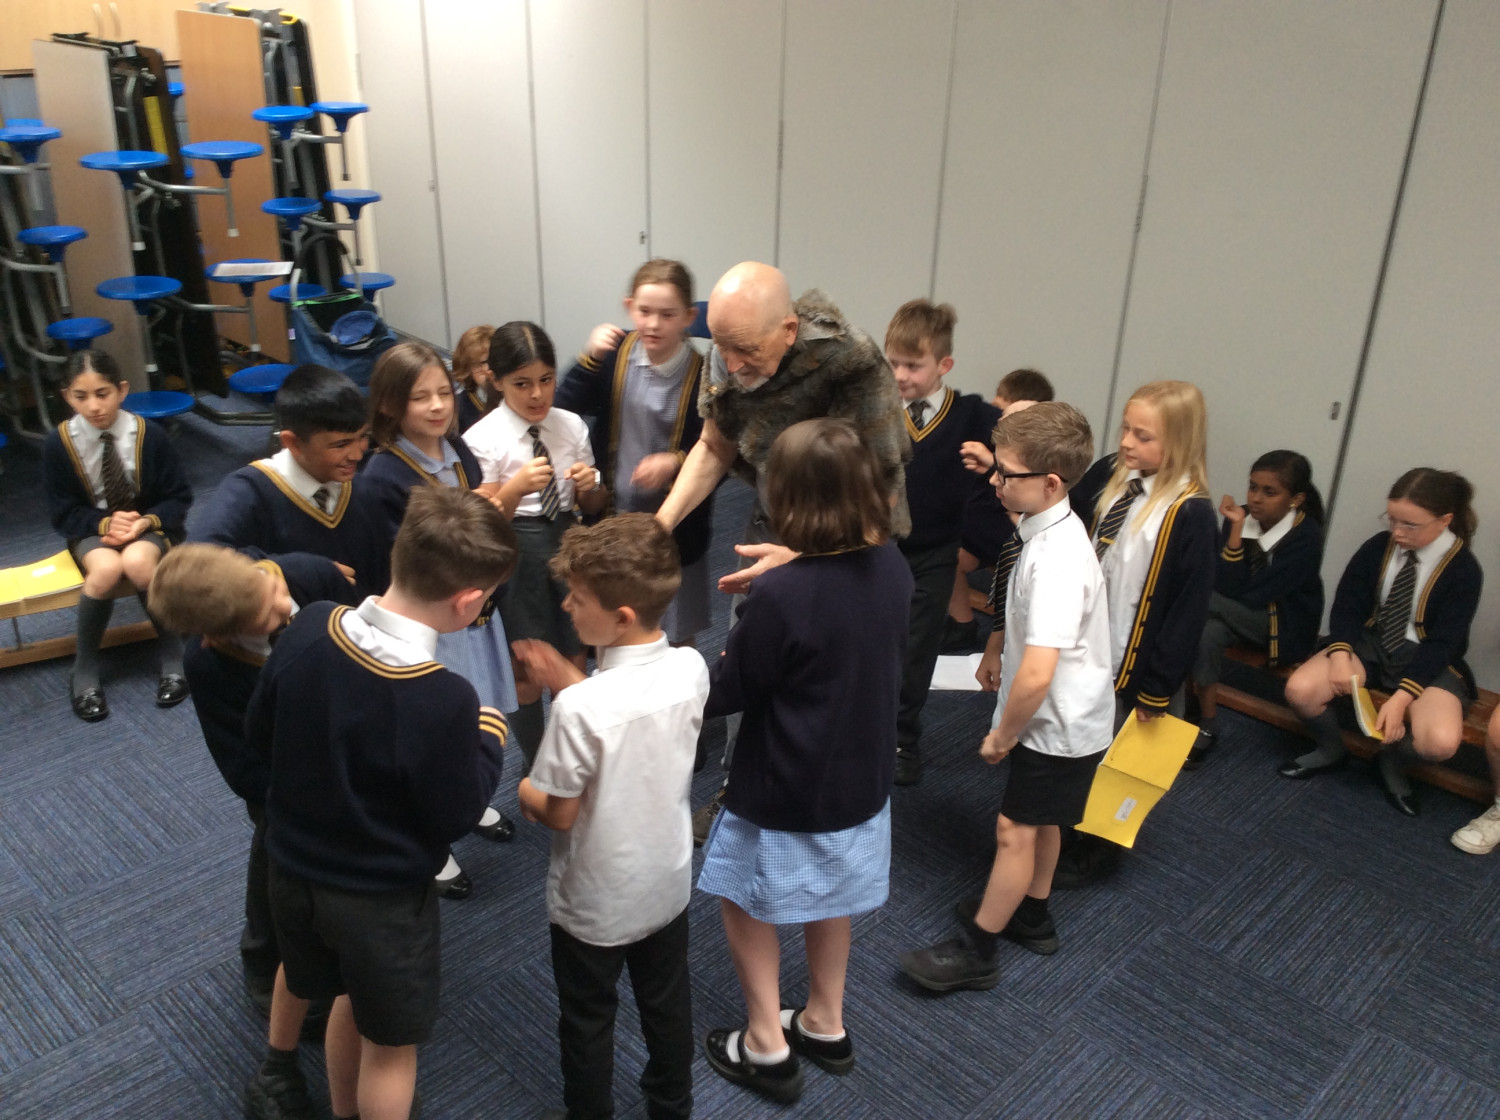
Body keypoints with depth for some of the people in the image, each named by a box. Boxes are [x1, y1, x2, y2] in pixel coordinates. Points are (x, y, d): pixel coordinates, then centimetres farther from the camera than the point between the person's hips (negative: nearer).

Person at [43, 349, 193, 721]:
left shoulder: (149, 434, -12)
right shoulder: (58, 443, -10)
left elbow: (179, 497, -4)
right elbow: (62, 512, -2)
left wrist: (147, 521, -22)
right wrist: (105, 523, -20)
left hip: (148, 525, -1)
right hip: (93, 529, 1)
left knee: (137, 561, -36)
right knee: (106, 568, -35)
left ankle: (171, 653, -14)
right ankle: (84, 667, -13)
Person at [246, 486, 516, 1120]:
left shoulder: (307, 627, -16)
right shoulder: (442, 700, -34)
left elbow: (258, 735, 0)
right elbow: (456, 817, -18)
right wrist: (489, 738, -4)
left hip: (293, 869, 7)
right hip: (382, 898, -7)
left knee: (351, 997, 32)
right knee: (391, 1043, 20)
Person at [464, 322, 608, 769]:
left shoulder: (571, 426, -1)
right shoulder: (483, 440, -13)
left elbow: (593, 506, 9)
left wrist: (590, 486, -14)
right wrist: (516, 488, -30)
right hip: (515, 553, -3)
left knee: (573, 664, 16)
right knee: (527, 673, 12)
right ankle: (536, 764, 35)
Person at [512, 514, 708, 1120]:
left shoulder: (580, 709, -34)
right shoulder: (691, 668, -16)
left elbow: (559, 814, -20)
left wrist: (523, 790, 0)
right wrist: (570, 683, -2)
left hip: (594, 904, -5)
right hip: (667, 884, 5)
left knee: (587, 1024, 21)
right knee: (667, 1008, 27)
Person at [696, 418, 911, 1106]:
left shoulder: (780, 595, -30)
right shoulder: (893, 568, -10)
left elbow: (728, 693, -18)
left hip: (784, 792, -6)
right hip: (860, 779, 7)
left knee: (745, 898, 18)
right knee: (830, 898, 27)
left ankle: (767, 1045, 27)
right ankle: (825, 1024, 44)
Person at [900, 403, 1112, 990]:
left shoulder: (1056, 560, -34)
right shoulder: (1047, 528, -4)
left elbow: (1037, 674, -36)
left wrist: (1003, 734, -22)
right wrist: (997, 646, 19)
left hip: (1059, 723, -9)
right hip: (1060, 716, 9)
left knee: (1015, 830, 5)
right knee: (1039, 821, 25)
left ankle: (975, 951, 21)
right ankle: (1031, 917, 46)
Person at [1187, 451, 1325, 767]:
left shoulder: (1306, 537, -19)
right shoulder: (1242, 517, -7)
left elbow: (1253, 596, -23)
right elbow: (1226, 588, -15)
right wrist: (1235, 529, -22)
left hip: (1284, 626, -4)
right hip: (1242, 616, 4)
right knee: (1208, 633, -31)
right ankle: (1206, 727, -19)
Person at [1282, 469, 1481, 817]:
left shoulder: (1463, 570, -14)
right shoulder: (1378, 547, -5)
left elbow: (1443, 643, -17)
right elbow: (1347, 605, -3)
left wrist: (1401, 698, -29)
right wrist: (1340, 655, -23)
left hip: (1427, 660, -3)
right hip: (1370, 644, 3)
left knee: (1441, 742, -31)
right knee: (1300, 690, -23)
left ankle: (1393, 763, 7)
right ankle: (1330, 750, 10)